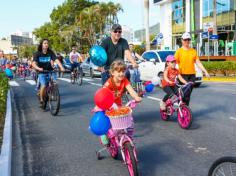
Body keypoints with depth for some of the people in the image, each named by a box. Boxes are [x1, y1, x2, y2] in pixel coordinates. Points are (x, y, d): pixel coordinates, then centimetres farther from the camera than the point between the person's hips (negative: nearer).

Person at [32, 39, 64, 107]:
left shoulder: (50, 52, -5)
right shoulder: (37, 53, -10)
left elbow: (56, 60, -17)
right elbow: (34, 63, -21)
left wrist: (61, 67, -34)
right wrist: (38, 68, -42)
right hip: (42, 73, -2)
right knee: (44, 86, -22)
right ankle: (41, 100, 0)